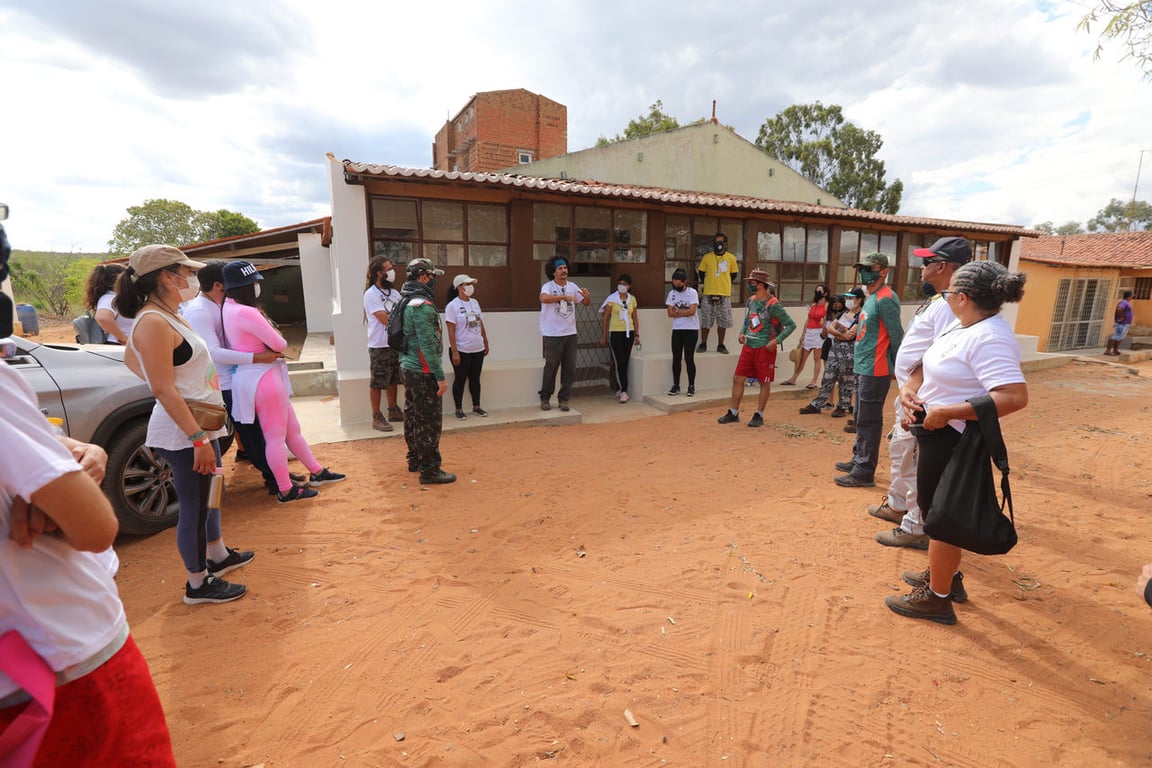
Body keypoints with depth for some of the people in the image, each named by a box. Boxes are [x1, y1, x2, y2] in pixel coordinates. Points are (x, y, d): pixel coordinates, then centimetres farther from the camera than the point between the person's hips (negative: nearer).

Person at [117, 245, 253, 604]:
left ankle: (219, 555, 42)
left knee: (209, 493, 23)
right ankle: (198, 584, 19)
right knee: (193, 505, 3)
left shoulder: (166, 317, 10)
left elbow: (130, 356, 26)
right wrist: (198, 439, -25)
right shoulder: (154, 322, -20)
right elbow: (164, 390, -24)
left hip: (199, 425, 10)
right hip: (184, 432, -10)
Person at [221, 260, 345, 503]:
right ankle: (286, 491, 14)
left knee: (293, 429, 17)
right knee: (276, 436, 1)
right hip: (262, 377, -10)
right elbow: (279, 344, -16)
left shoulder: (228, 307, 9)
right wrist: (281, 344, 6)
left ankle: (317, 472, 29)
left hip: (264, 376, 10)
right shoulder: (245, 312, -21)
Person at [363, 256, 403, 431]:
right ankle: (377, 418, 9)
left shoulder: (394, 293, 10)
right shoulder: (371, 294, -11)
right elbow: (386, 319, -18)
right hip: (380, 346, -7)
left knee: (393, 380, 17)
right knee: (377, 383, 2)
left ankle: (393, 411, 30)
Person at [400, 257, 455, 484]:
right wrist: (440, 376, -20)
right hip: (422, 372, -10)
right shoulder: (422, 305, -19)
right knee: (429, 421, -4)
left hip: (408, 367, 10)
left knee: (412, 415, 18)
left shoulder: (406, 302, 13)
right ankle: (429, 470, 2)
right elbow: (428, 344, -23)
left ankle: (415, 460, 31)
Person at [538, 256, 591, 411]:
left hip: (570, 334, 5)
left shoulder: (572, 286, 6)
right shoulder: (548, 286, -9)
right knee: (551, 368, 4)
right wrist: (564, 296, -34)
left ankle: (563, 399, 19)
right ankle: (545, 398, 20)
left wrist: (587, 296, -10)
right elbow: (544, 298, -31)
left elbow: (586, 303, 12)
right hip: (552, 335, -5)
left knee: (570, 369, 7)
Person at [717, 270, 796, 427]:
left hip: (765, 349, -7)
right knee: (738, 378, 6)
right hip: (748, 346, 7)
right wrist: (742, 333, 4)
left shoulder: (773, 305, -15)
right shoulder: (751, 300, 6)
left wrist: (776, 341, -20)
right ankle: (733, 413, 16)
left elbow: (791, 325, -13)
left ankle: (759, 415, 17)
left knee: (764, 383, 6)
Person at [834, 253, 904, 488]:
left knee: (868, 421, -4)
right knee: (862, 419, 19)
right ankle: (858, 460, 32)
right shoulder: (871, 298, 16)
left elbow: (896, 336, -15)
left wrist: (897, 368, -8)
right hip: (862, 368, 10)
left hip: (875, 370, -10)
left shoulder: (885, 299, -15)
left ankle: (864, 473, 3)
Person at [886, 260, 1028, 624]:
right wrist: (909, 389, -7)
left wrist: (946, 412, -31)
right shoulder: (965, 328, 6)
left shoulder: (989, 338, -25)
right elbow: (928, 365, 13)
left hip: (952, 440, -10)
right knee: (937, 509, 23)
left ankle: (936, 598, 22)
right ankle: (947, 576, 43)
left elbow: (1015, 396, -34)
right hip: (940, 435, 10)